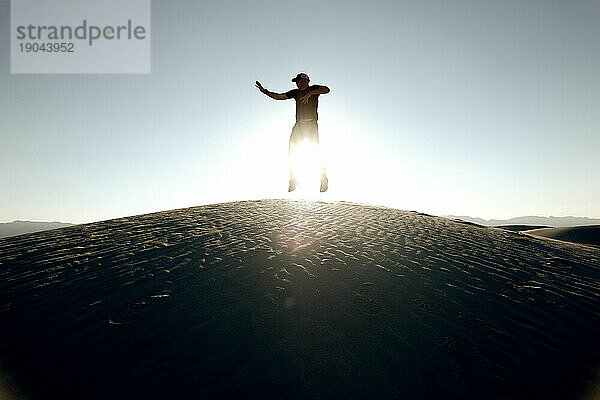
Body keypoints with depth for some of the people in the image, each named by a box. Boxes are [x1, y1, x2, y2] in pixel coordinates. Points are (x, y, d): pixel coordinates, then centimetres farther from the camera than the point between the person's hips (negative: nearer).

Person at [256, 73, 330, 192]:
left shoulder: (314, 89, 3)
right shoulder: (295, 92, 16)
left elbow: (326, 89, -16)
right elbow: (279, 96, 15)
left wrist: (310, 93, -24)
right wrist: (264, 91, 5)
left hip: (311, 124, -5)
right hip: (299, 124, 5)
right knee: (290, 152, -1)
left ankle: (324, 179, 0)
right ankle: (293, 179, 12)